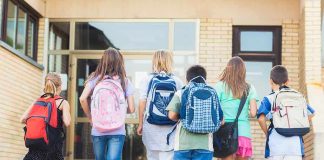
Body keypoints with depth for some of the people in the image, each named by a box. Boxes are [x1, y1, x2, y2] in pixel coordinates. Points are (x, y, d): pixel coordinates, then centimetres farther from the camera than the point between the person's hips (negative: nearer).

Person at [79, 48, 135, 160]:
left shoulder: (95, 79, 2)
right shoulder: (125, 82, 1)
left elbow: (82, 98, -9)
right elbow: (131, 109, -2)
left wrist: (90, 117, 5)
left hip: (97, 130, 2)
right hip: (118, 131, -1)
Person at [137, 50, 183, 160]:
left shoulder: (147, 80, 0)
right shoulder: (177, 81, 0)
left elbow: (142, 103, 0)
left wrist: (140, 124, 9)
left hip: (151, 127, 0)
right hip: (171, 129, 0)